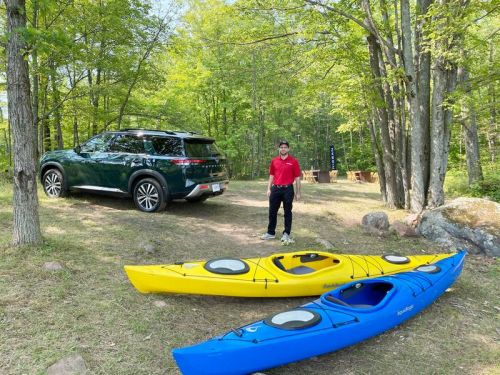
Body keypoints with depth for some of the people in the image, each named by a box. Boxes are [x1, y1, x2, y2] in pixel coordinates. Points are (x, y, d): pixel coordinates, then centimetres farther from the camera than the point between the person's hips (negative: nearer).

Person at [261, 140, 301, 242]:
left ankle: (286, 234, 15)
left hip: (288, 189, -4)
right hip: (275, 189, 4)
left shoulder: (293, 161, -3)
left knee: (287, 212, 5)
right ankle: (271, 232, 22)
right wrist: (269, 189, 6)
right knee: (272, 211, 9)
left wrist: (298, 192, -4)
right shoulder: (274, 161, 8)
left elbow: (297, 178, -2)